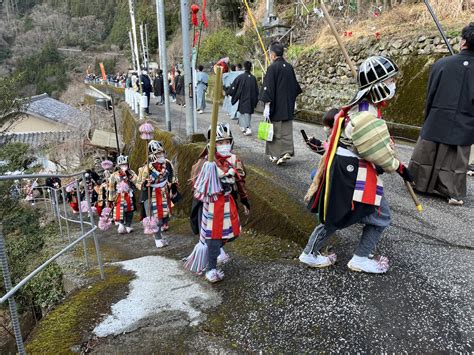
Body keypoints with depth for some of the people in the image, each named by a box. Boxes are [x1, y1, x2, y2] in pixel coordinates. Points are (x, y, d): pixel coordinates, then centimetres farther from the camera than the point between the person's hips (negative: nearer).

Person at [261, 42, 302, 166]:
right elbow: (295, 86, 14)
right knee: (287, 131, 10)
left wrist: (267, 105, -16)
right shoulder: (289, 67, 7)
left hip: (276, 106, -5)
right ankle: (287, 151, -1)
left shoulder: (273, 67, -12)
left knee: (276, 131, 5)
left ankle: (276, 155, 12)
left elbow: (268, 87, -17)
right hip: (288, 105, 5)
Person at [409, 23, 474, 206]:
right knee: (457, 162, 13)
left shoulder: (442, 64, -10)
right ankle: (454, 193, 17)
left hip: (437, 122, -1)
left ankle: (417, 182, 29)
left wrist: (427, 118, 10)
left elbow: (430, 94, -3)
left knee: (425, 155, 15)